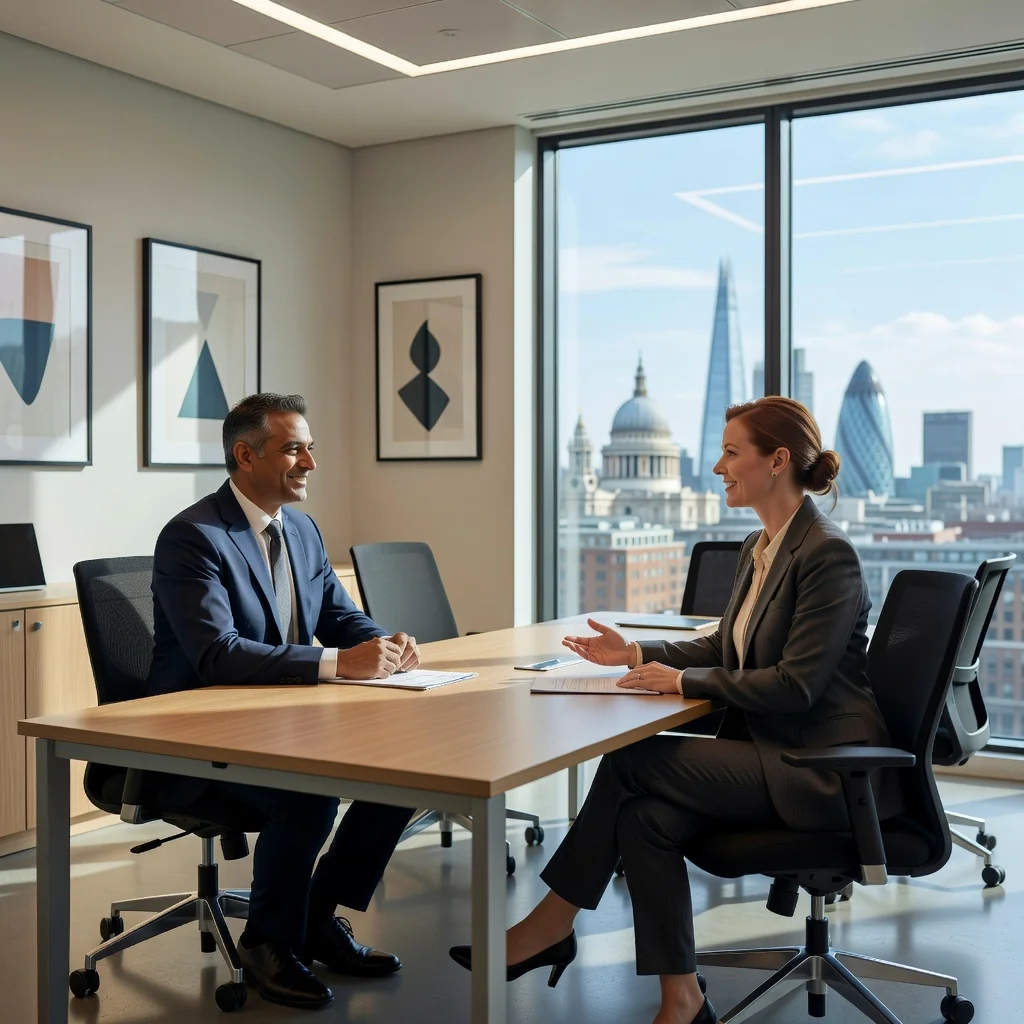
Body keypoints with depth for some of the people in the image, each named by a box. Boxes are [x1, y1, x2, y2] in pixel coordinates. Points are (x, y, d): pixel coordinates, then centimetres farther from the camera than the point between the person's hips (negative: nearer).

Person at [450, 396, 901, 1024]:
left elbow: (794, 686, -21)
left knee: (631, 760, -16)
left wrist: (684, 680, -15)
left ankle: (551, 925, -1)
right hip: (773, 748, 8)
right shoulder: (760, 548, 12)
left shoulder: (828, 554, -17)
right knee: (646, 819, -16)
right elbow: (727, 647, 20)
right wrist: (639, 655, 7)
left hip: (823, 769, -8)